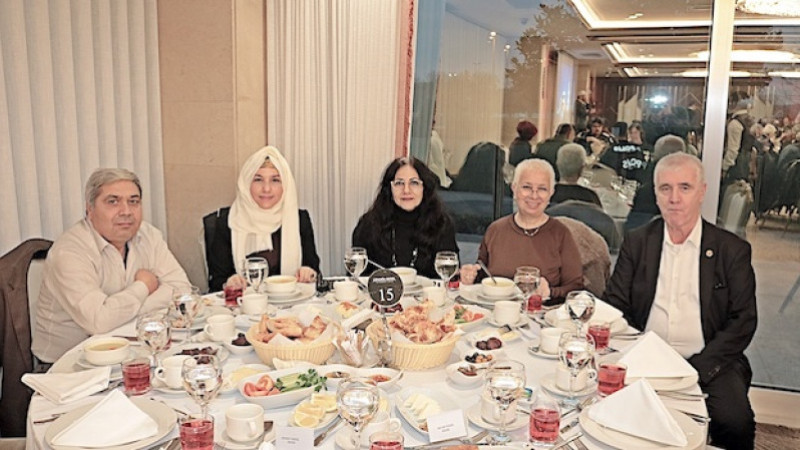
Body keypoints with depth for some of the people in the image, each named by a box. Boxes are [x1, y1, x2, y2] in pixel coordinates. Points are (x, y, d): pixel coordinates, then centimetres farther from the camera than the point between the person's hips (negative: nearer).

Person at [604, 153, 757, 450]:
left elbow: (743, 321, 0)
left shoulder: (732, 250, 4)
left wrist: (698, 368, -13)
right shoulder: (636, 243, 9)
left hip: (708, 363, -1)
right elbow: (615, 306, 6)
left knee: (735, 422, -28)